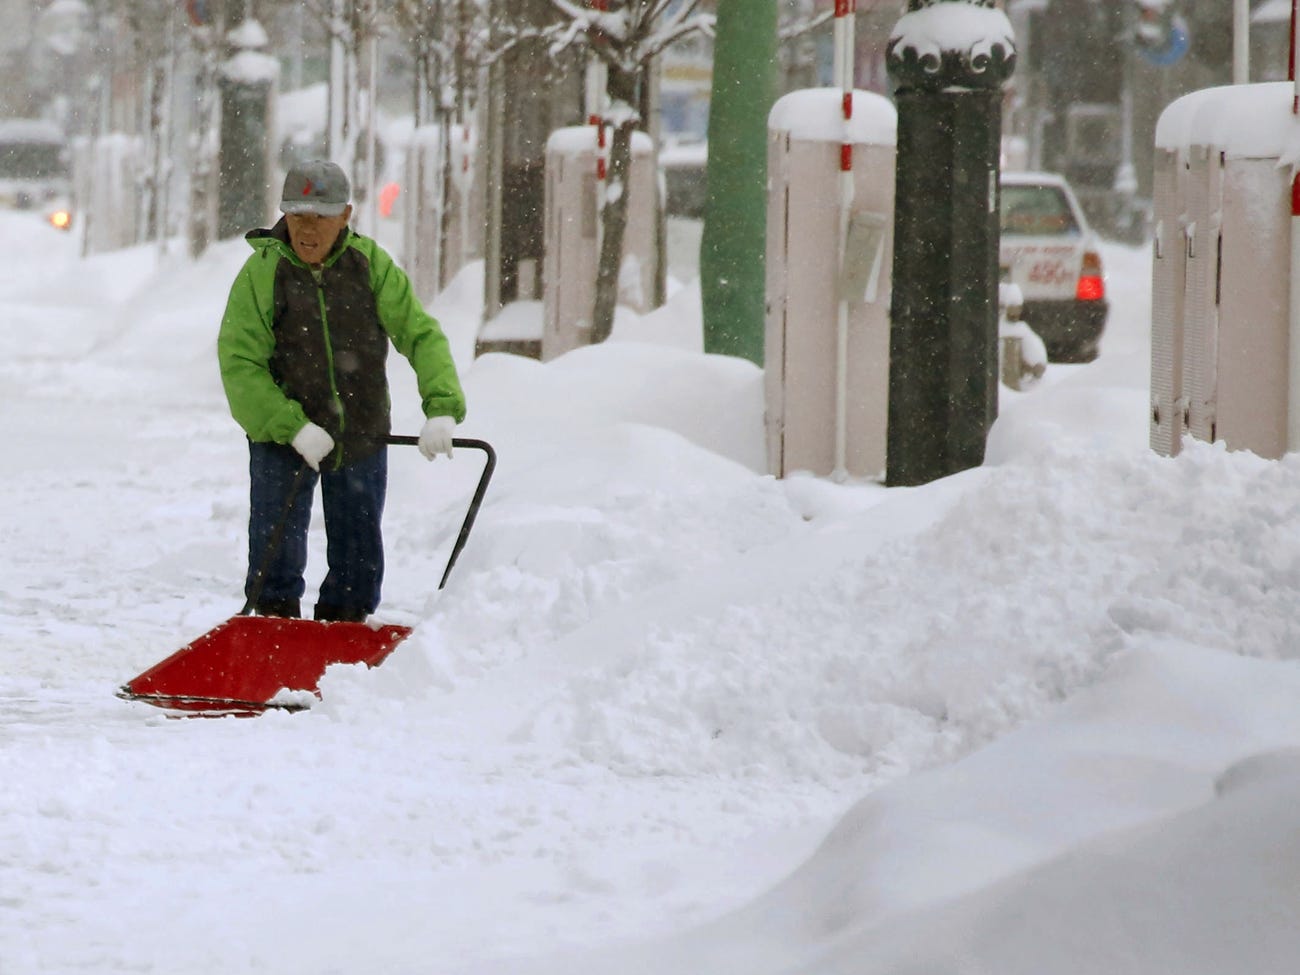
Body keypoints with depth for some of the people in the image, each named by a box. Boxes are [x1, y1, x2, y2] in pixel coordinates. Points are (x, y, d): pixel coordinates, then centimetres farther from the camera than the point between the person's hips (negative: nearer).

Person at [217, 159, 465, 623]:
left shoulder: (370, 265, -5)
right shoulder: (261, 273, -13)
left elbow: (421, 335, -7)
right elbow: (239, 364, -16)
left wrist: (442, 408, -23)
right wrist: (293, 428, -26)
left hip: (362, 440, 3)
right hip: (282, 441, -3)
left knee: (358, 562, 11)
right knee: (277, 555, -3)